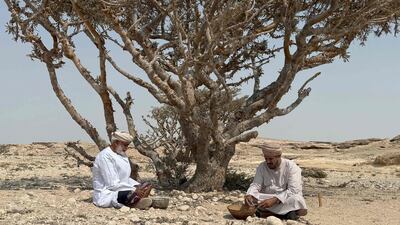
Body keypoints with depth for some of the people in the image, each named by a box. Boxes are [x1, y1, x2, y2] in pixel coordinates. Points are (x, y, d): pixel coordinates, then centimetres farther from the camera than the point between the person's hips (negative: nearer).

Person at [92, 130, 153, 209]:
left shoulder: (121, 154, 12)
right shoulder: (105, 156, -17)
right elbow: (113, 185, -22)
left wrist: (138, 186, -1)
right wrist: (135, 190, -20)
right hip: (106, 196, -10)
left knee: (147, 186, -5)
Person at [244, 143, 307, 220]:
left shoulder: (291, 167, -13)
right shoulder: (262, 167, -1)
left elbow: (293, 190, -22)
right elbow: (255, 185, -4)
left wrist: (274, 200, -33)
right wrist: (249, 196, -28)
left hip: (287, 200, -3)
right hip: (268, 199, 3)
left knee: (297, 200, -35)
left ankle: (268, 213, -22)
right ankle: (287, 214, -24)